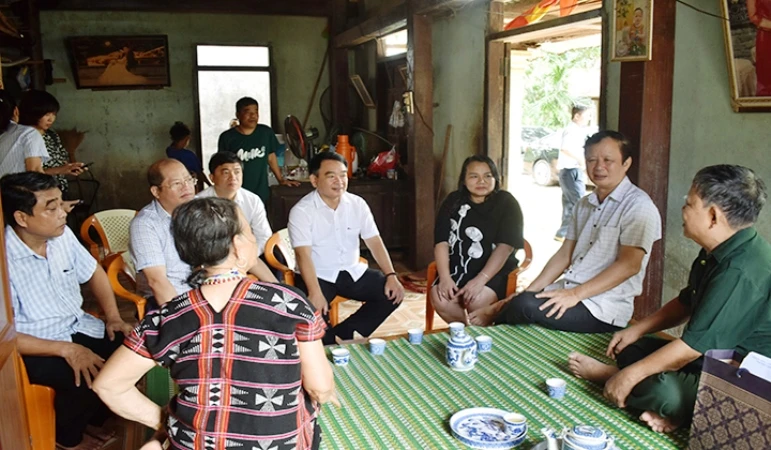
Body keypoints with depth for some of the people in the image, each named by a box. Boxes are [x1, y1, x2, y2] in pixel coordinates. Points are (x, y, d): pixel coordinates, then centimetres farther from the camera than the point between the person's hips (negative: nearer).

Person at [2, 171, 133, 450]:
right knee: (89, 377, -29)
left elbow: (93, 272, 10)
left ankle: (92, 419, 14)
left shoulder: (62, 234, -6)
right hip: (32, 348, -6)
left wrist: (113, 317, -3)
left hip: (77, 327, 7)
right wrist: (66, 349, -27)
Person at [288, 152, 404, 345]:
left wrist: (391, 276, -12)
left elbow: (374, 242, 1)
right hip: (319, 276, -5)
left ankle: (342, 334, -4)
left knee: (392, 293, -10)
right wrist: (315, 293, -35)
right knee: (312, 308, -33)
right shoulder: (301, 211, -13)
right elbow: (303, 254, -22)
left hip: (353, 271, 5)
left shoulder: (358, 204, 1)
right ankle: (330, 345, -2)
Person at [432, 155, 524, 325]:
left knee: (476, 301, -31)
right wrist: (445, 277, -17)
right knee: (439, 299, -24)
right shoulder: (453, 201, 5)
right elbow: (442, 242, -2)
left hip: (494, 271, -3)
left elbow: (505, 246, -13)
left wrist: (480, 280, -25)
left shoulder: (507, 203, -3)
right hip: (458, 267, 3)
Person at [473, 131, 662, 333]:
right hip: (569, 291, 7)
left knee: (526, 307, -25)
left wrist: (575, 294, -23)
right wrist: (527, 293, 1)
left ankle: (492, 317, 1)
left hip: (604, 308, -6)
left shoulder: (638, 205, -10)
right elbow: (564, 254, 12)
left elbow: (629, 264, -18)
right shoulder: (584, 205, 13)